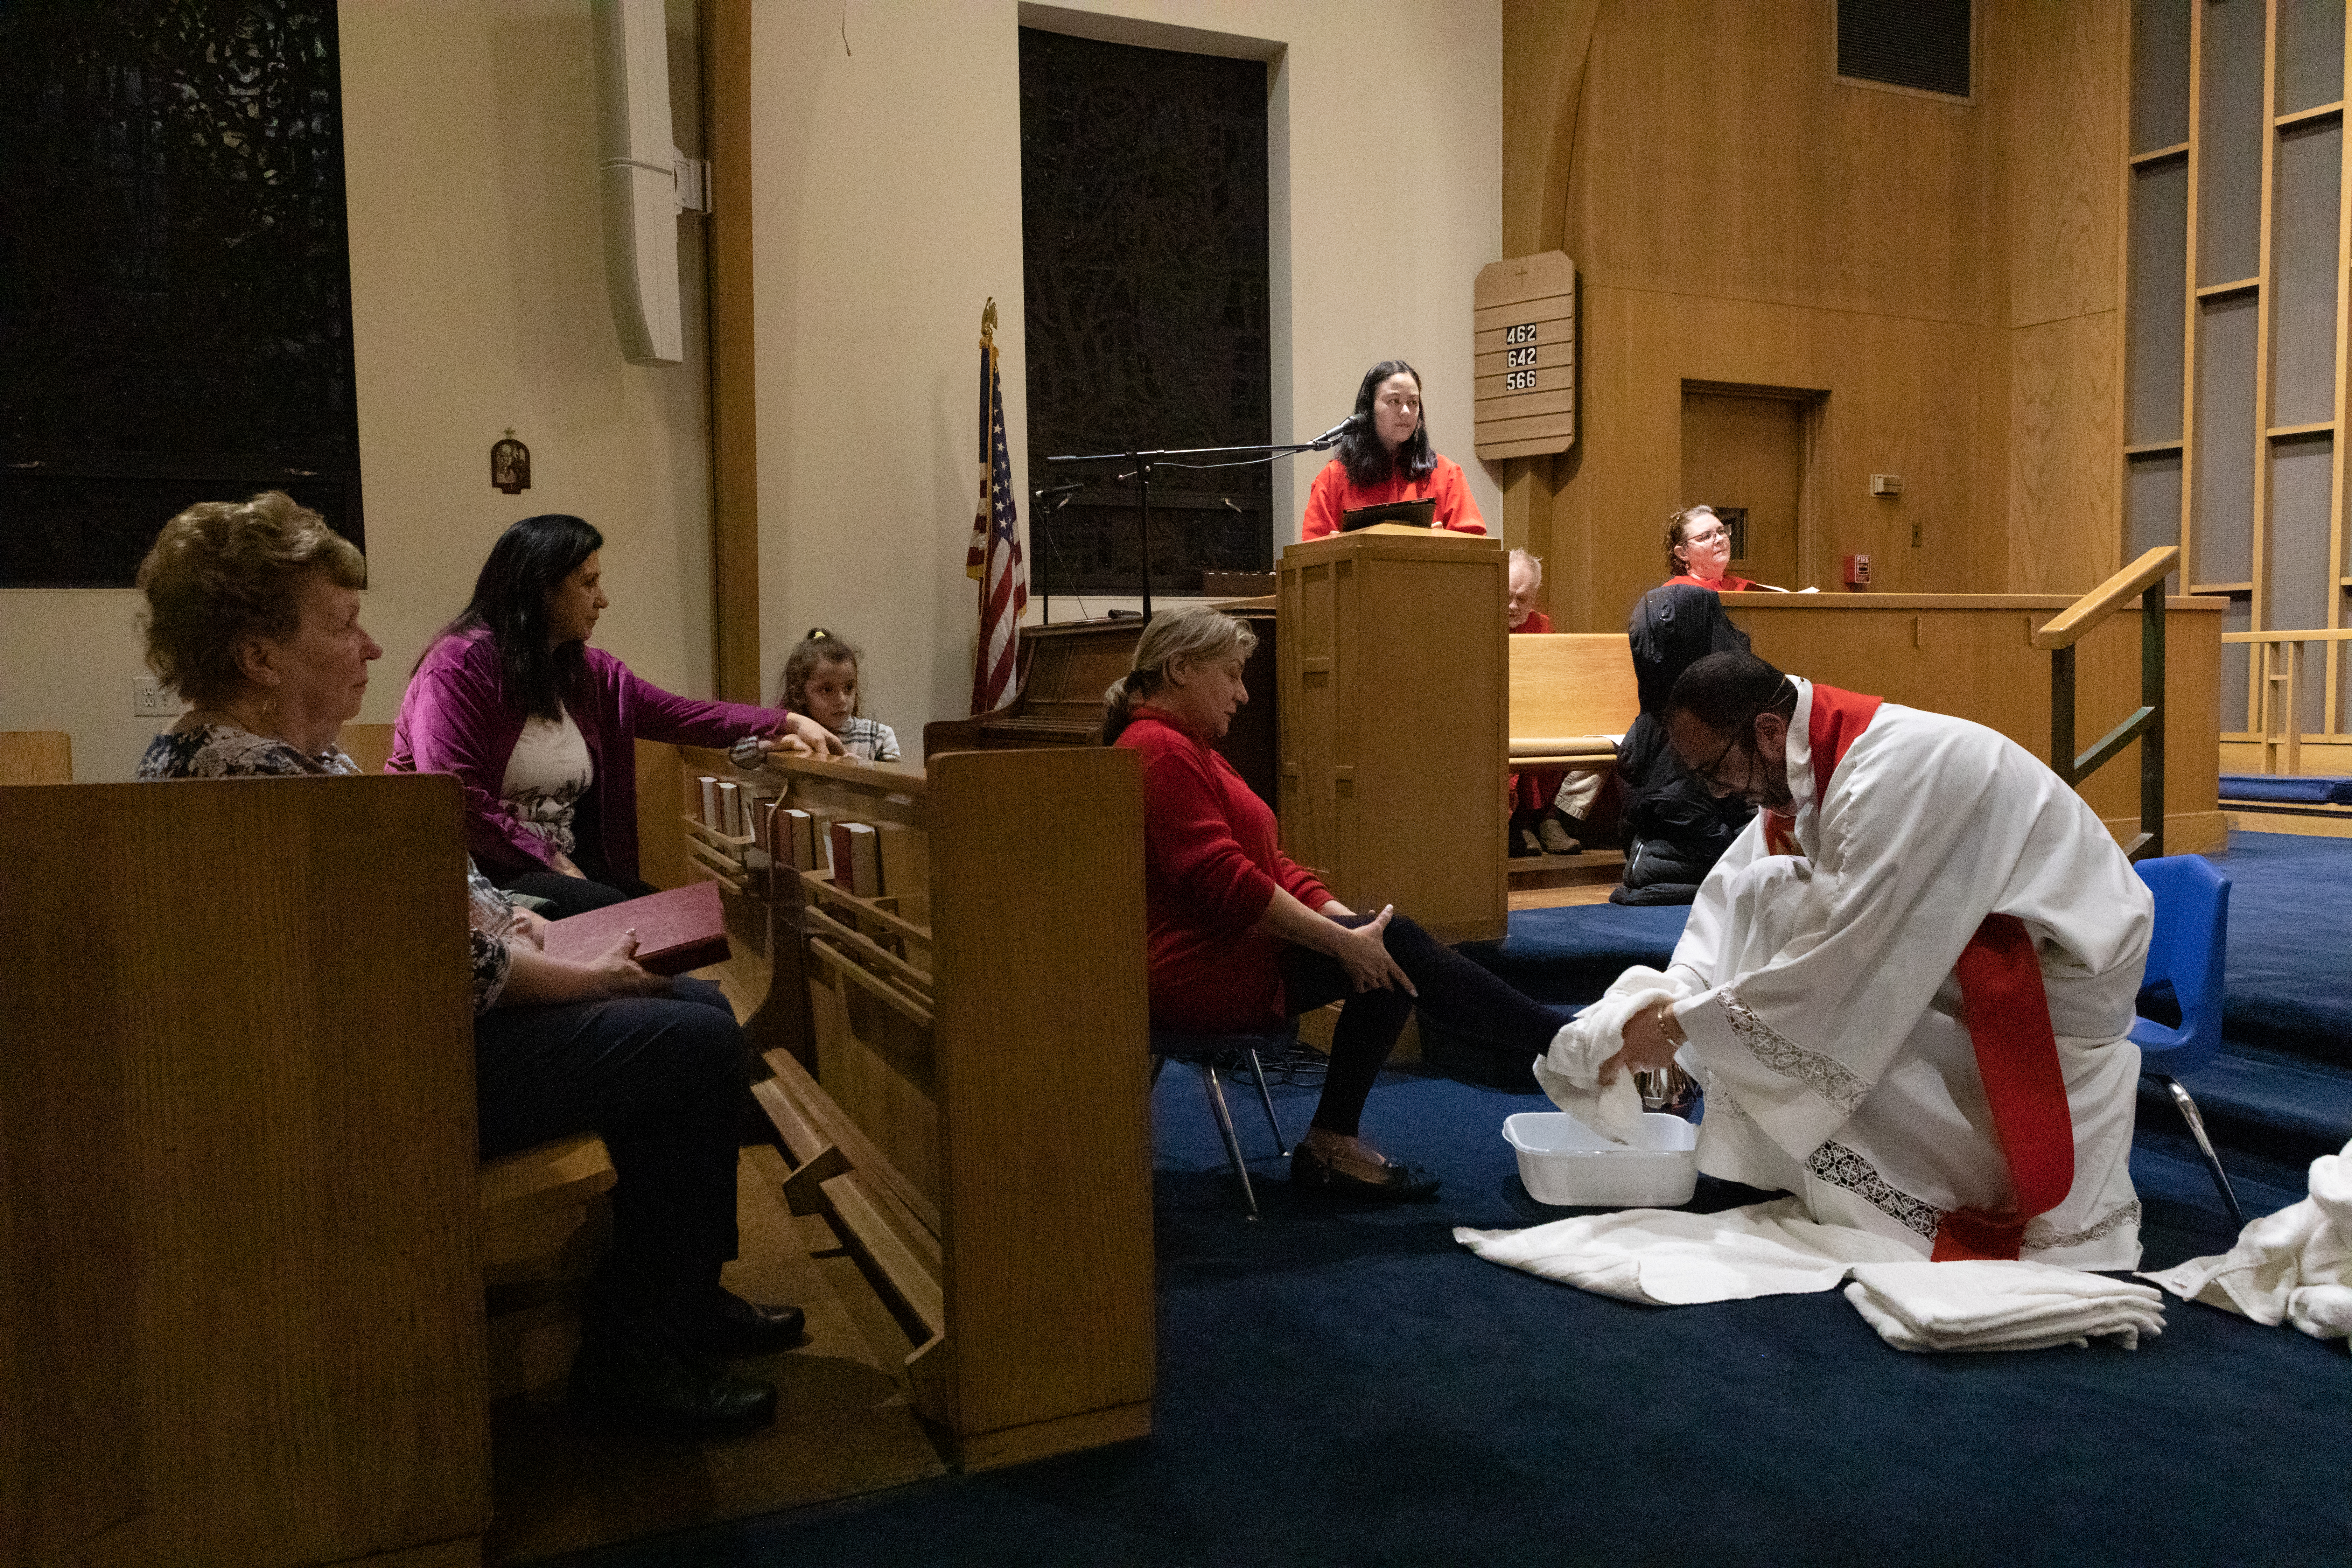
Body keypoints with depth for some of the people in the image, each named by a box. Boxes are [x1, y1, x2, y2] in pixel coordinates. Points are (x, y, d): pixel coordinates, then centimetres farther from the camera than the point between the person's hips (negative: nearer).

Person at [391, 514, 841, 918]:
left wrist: (786, 723, -1)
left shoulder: (588, 669, 11)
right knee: (609, 911, -27)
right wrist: (548, 860, -18)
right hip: (476, 868, -7)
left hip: (562, 861, 7)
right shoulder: (460, 665, -12)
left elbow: (679, 714, 8)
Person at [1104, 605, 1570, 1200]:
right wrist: (1343, 940, -20)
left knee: (1389, 953, -3)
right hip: (1199, 975, -11)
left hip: (1227, 952, 11)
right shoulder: (1159, 751, -15)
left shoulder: (1191, 750, 21)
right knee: (1395, 946, -15)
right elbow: (1224, 882, -24)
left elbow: (1270, 864, 16)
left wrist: (1346, 919, 1)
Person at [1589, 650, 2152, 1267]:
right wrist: (1676, 995, -11)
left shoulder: (1890, 776, -30)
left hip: (2055, 978, -9)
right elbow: (1732, 888, 4)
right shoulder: (1806, 761, -3)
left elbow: (1834, 956, -31)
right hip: (1967, 944, 9)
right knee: (1764, 894, -2)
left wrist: (1683, 1025, -24)